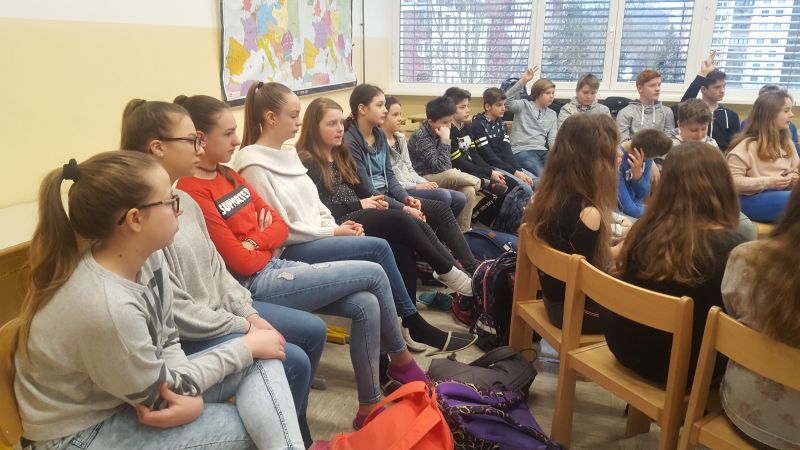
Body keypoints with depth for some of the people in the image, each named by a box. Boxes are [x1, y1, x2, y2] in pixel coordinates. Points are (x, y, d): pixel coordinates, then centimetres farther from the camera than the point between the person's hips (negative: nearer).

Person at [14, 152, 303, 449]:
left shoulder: (149, 259, -10)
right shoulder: (106, 307, -35)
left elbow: (168, 342, 1)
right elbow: (159, 395, -19)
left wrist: (190, 395, -19)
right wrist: (246, 347, -12)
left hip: (133, 393, 8)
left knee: (263, 363, -5)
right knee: (254, 426, -14)